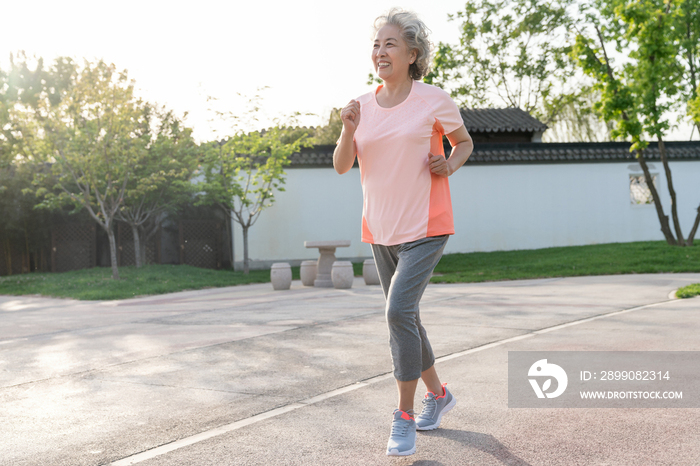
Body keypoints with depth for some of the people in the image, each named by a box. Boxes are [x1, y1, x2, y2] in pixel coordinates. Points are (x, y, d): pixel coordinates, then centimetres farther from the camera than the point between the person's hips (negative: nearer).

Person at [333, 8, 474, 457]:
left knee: (399, 311, -20)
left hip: (425, 228, -6)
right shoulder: (363, 106, 6)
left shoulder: (434, 100, -5)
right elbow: (341, 166, 5)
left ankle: (405, 418, -7)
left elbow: (465, 142, 11)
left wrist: (450, 165, -10)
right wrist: (348, 131, -14)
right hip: (381, 230, 6)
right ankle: (438, 393, 36)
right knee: (404, 318, 15)